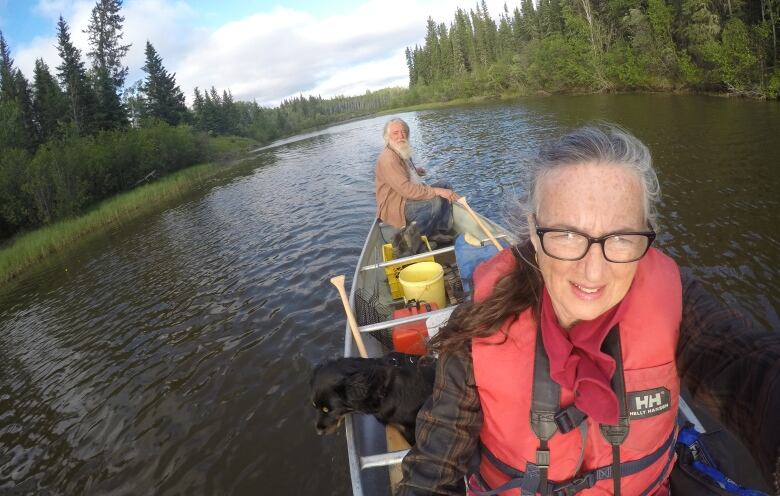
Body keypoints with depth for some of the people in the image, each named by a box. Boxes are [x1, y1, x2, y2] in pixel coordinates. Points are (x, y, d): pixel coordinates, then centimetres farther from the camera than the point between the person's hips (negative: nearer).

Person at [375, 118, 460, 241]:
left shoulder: (403, 152, 11)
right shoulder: (388, 159, -22)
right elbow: (405, 189, -31)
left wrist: (415, 170, 18)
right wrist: (437, 191, -31)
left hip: (409, 197, 11)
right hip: (395, 207, -11)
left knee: (445, 187, 9)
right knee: (435, 201, -30)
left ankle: (442, 231, 0)